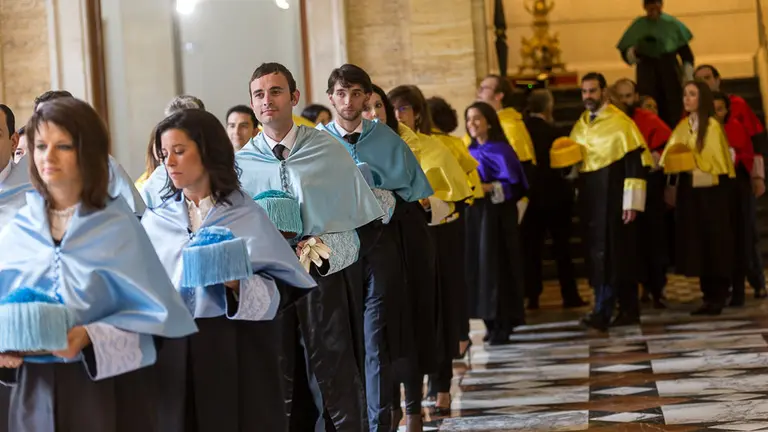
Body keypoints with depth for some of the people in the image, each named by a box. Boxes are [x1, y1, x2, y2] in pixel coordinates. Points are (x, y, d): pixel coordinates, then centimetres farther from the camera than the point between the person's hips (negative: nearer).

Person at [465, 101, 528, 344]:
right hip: (475, 214, 7)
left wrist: (488, 188, -23)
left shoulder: (501, 150, -8)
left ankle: (503, 324, -3)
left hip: (498, 216, -6)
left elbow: (513, 184, -12)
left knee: (496, 265, -7)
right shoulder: (470, 152, 12)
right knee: (480, 266, 5)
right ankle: (492, 322, 11)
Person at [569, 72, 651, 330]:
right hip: (589, 198, 7)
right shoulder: (580, 125, 12)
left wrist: (631, 202, -17)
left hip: (612, 197, -7)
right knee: (607, 253, 9)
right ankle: (629, 309, 16)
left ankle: (602, 312, -10)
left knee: (607, 254, -10)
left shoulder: (620, 122, -9)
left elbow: (635, 163, -13)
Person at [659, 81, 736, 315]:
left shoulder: (712, 126, -8)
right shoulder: (682, 127, 10)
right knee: (697, 244, 6)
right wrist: (673, 160, -10)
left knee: (714, 243, -3)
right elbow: (673, 156, 11)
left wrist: (694, 162, -21)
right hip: (689, 191, 6)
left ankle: (718, 298, 2)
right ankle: (709, 297, 12)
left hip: (712, 192, -6)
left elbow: (716, 161, -11)